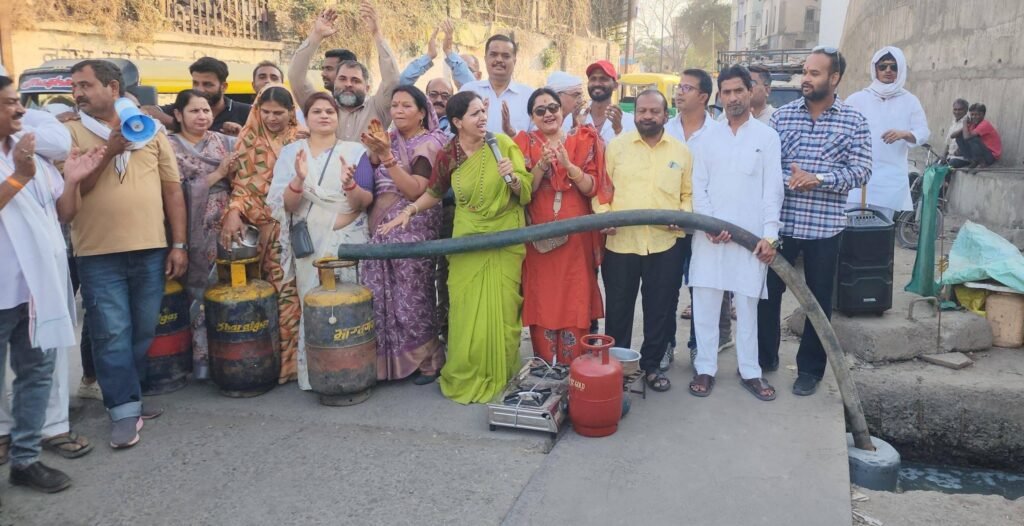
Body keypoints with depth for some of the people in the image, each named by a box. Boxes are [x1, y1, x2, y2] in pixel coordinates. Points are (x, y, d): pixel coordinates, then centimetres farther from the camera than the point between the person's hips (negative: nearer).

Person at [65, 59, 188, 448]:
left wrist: (179, 244, 3)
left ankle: (125, 396, 28)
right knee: (112, 334, -2)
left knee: (144, 331, 11)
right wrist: (109, 151, -14)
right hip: (98, 253, -2)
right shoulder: (71, 132, 2)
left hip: (151, 250, 2)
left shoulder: (150, 130, 7)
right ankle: (124, 411, 5)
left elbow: (172, 188, 7)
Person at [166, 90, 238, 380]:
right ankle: (202, 357, 11)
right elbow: (177, 191, -10)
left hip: (227, 228, 3)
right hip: (194, 232, -2)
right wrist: (217, 174, -12)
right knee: (199, 291, 1)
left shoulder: (225, 143, 12)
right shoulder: (169, 146, 2)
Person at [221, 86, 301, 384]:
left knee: (296, 289, -6)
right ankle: (277, 357, 10)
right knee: (278, 289, -2)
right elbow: (241, 183, 3)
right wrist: (234, 213, -13)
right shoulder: (250, 140, 9)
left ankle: (294, 355, 4)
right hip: (266, 226, 1)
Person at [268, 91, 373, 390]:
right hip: (308, 243, 1)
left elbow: (364, 203, -6)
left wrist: (350, 184, -27)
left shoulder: (354, 151, 1)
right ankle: (312, 375, 13)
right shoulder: (291, 152, 4)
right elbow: (285, 205, -5)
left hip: (348, 241, -1)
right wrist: (299, 179, -24)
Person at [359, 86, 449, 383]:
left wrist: (386, 156, -22)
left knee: (412, 295, -4)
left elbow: (415, 191, -17)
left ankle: (426, 360, 11)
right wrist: (373, 153, -6)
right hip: (382, 228, 6)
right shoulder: (391, 139, 15)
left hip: (413, 230, -6)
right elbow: (370, 183, 9)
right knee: (383, 295, 7)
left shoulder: (429, 143, -4)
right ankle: (387, 359, 20)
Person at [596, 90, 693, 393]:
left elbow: (689, 194, 12)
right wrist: (603, 213, -12)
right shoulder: (616, 146, 4)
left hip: (666, 244, 1)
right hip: (620, 242, -1)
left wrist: (684, 214, -7)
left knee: (661, 309, 9)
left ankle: (651, 365, 26)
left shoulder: (682, 151, 9)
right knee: (618, 308, 9)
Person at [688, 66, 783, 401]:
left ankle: (749, 371, 16)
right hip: (709, 234, 2)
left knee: (747, 306, 6)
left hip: (750, 234, -2)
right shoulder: (710, 137, 10)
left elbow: (772, 189, -1)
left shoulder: (766, 136, 3)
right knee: (705, 304, 3)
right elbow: (699, 186, 6)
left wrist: (769, 234, -10)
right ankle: (705, 368, 14)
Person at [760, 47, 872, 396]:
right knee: (768, 290, 9)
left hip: (825, 225, -1)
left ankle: (810, 368, 23)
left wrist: (819, 179, -20)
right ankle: (764, 357, 27)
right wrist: (787, 180, -17)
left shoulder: (853, 121, 0)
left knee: (819, 299, 9)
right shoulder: (782, 115, 4)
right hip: (781, 221, 1)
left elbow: (861, 171, -7)